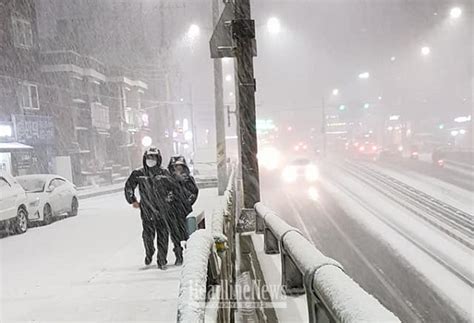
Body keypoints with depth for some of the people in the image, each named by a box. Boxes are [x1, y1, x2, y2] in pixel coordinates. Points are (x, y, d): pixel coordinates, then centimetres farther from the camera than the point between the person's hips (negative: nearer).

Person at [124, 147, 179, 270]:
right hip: (146, 210, 0)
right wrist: (133, 200, 13)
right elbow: (128, 187, 15)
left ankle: (162, 260, 12)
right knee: (148, 235, -1)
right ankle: (149, 254, 26)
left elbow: (174, 187, 13)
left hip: (162, 210, 0)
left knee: (163, 236, 2)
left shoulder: (164, 173, 4)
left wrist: (169, 199, 11)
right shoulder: (138, 173, 4)